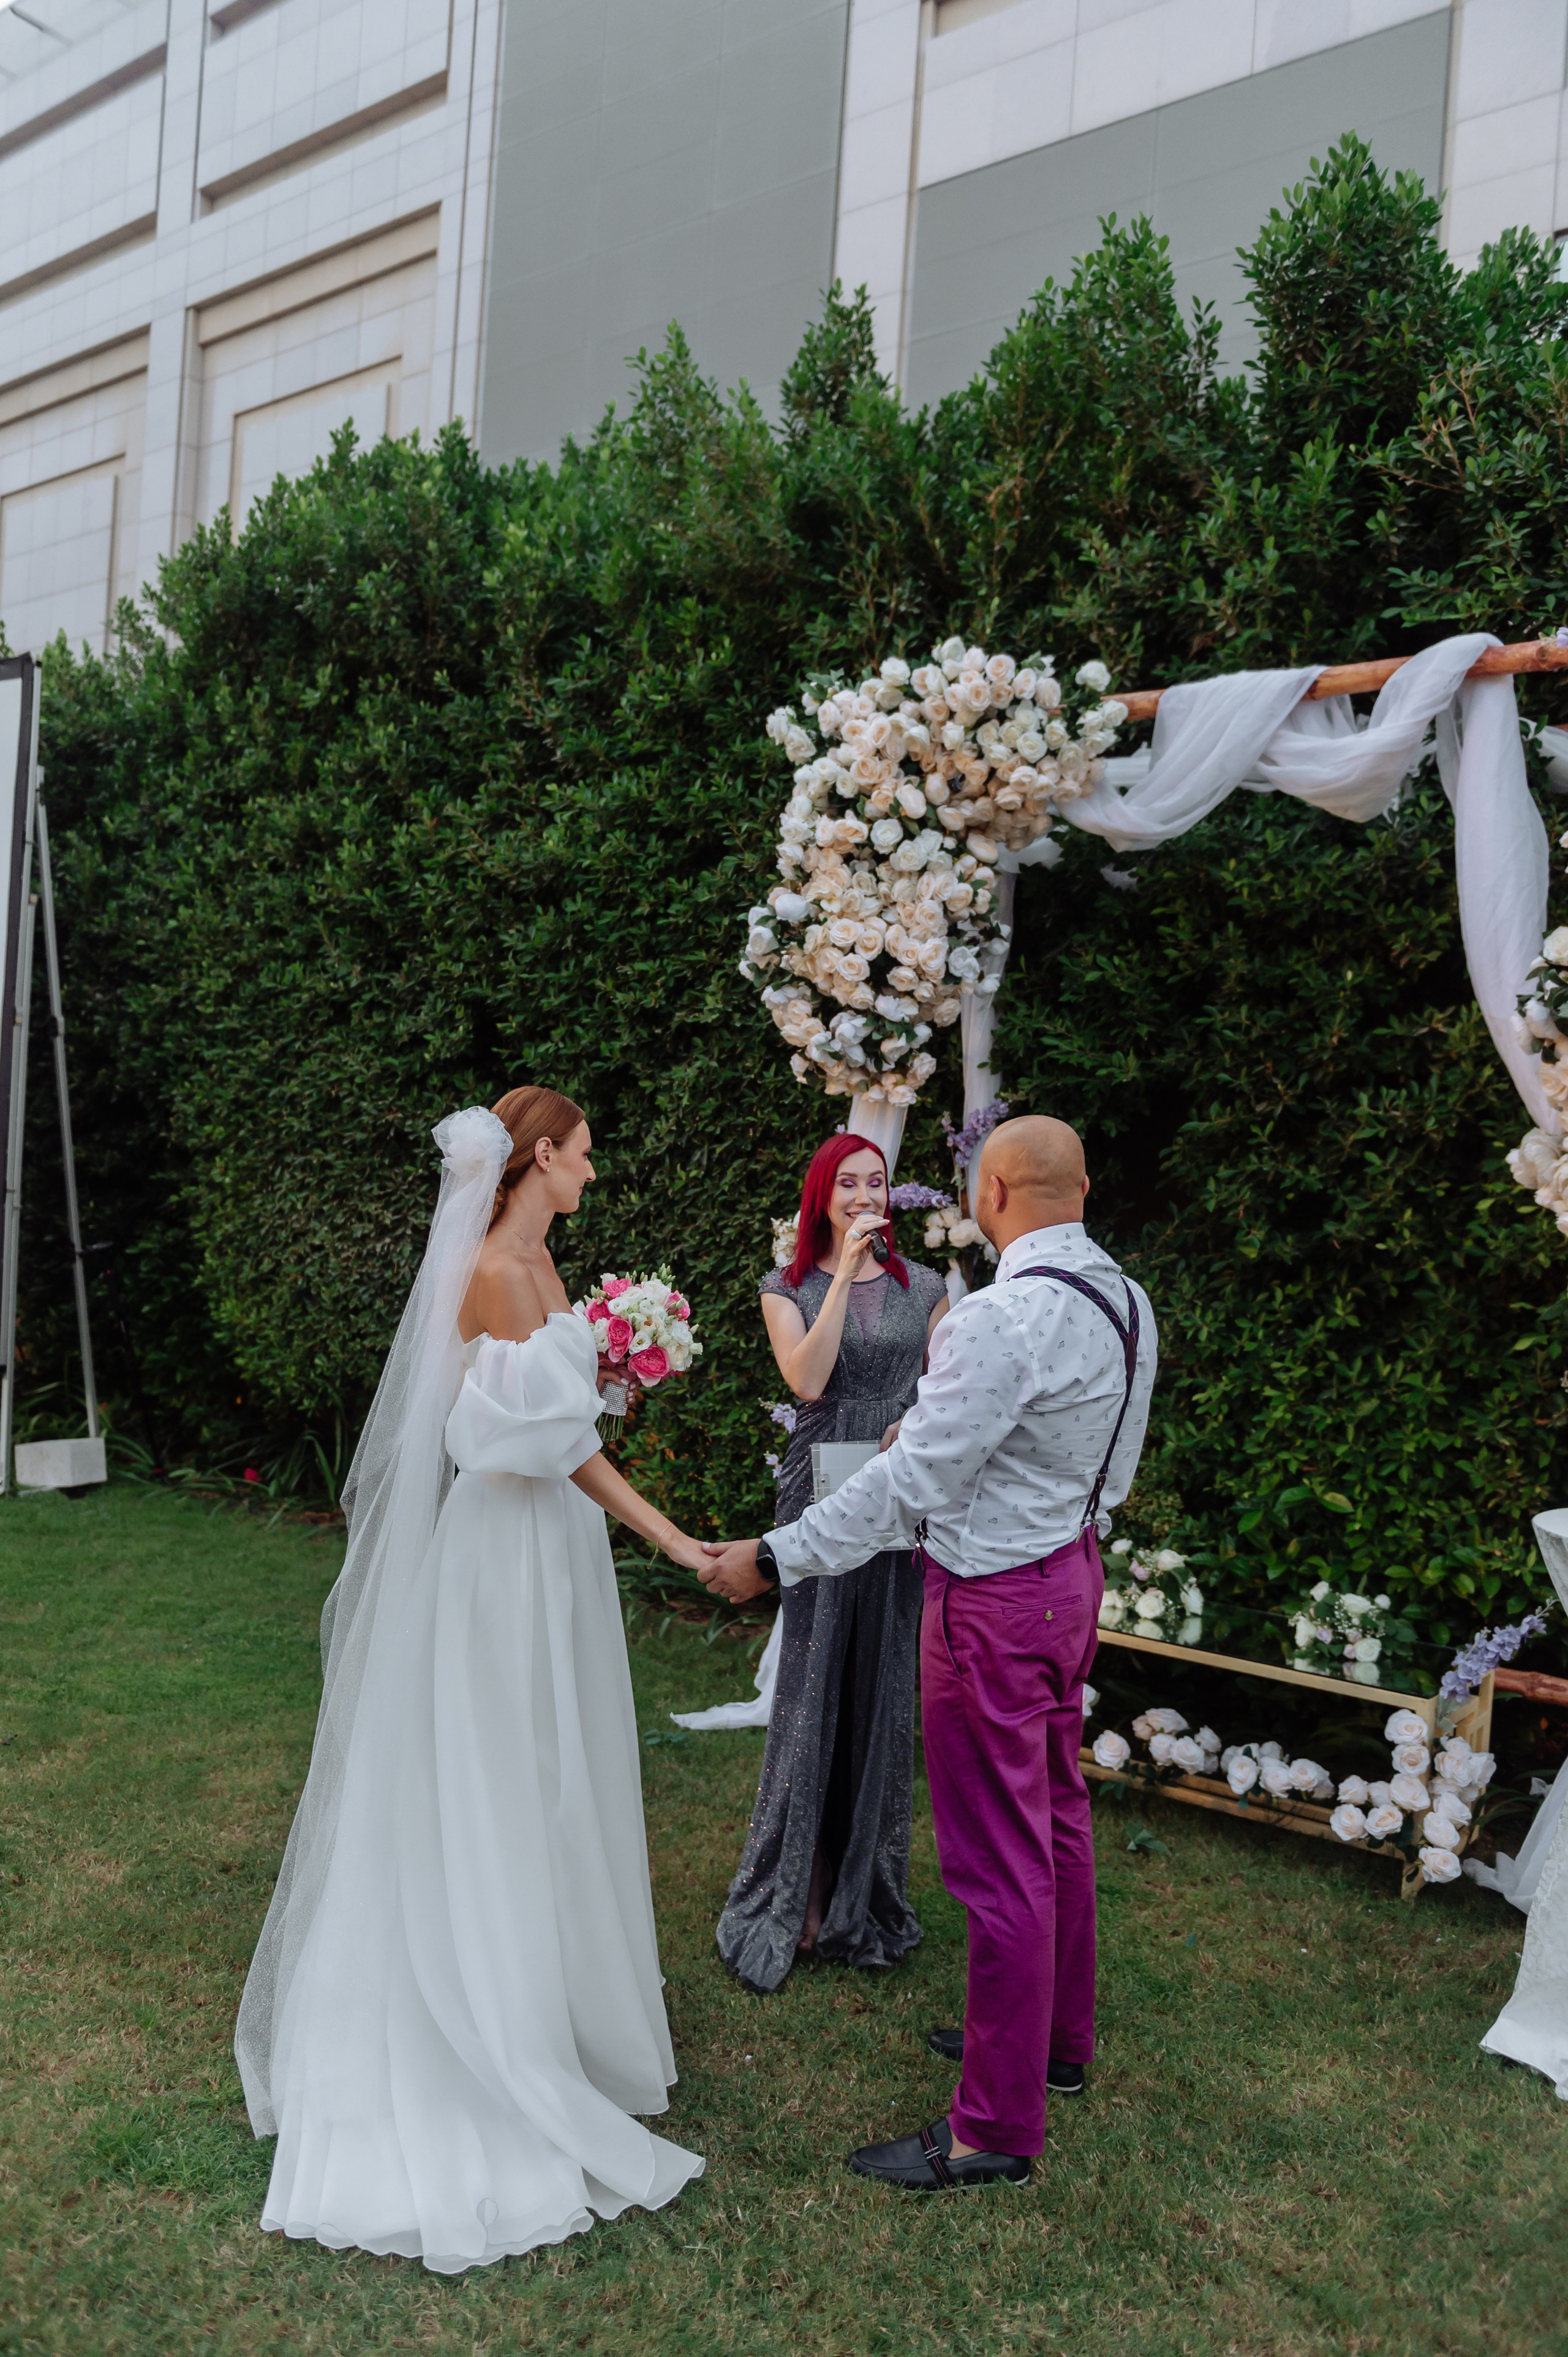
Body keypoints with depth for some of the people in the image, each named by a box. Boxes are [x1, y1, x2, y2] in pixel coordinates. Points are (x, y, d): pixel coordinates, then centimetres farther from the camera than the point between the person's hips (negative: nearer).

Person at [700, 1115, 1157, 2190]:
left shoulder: (1005, 1318, -26)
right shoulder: (1126, 1303, 2)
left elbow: (914, 1477, -25)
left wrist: (774, 1556, -18)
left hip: (993, 1598, -9)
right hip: (1073, 1566, 10)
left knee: (999, 1859, 2)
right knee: (1056, 1814, 23)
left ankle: (998, 2124, 16)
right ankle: (1057, 2038, 41)